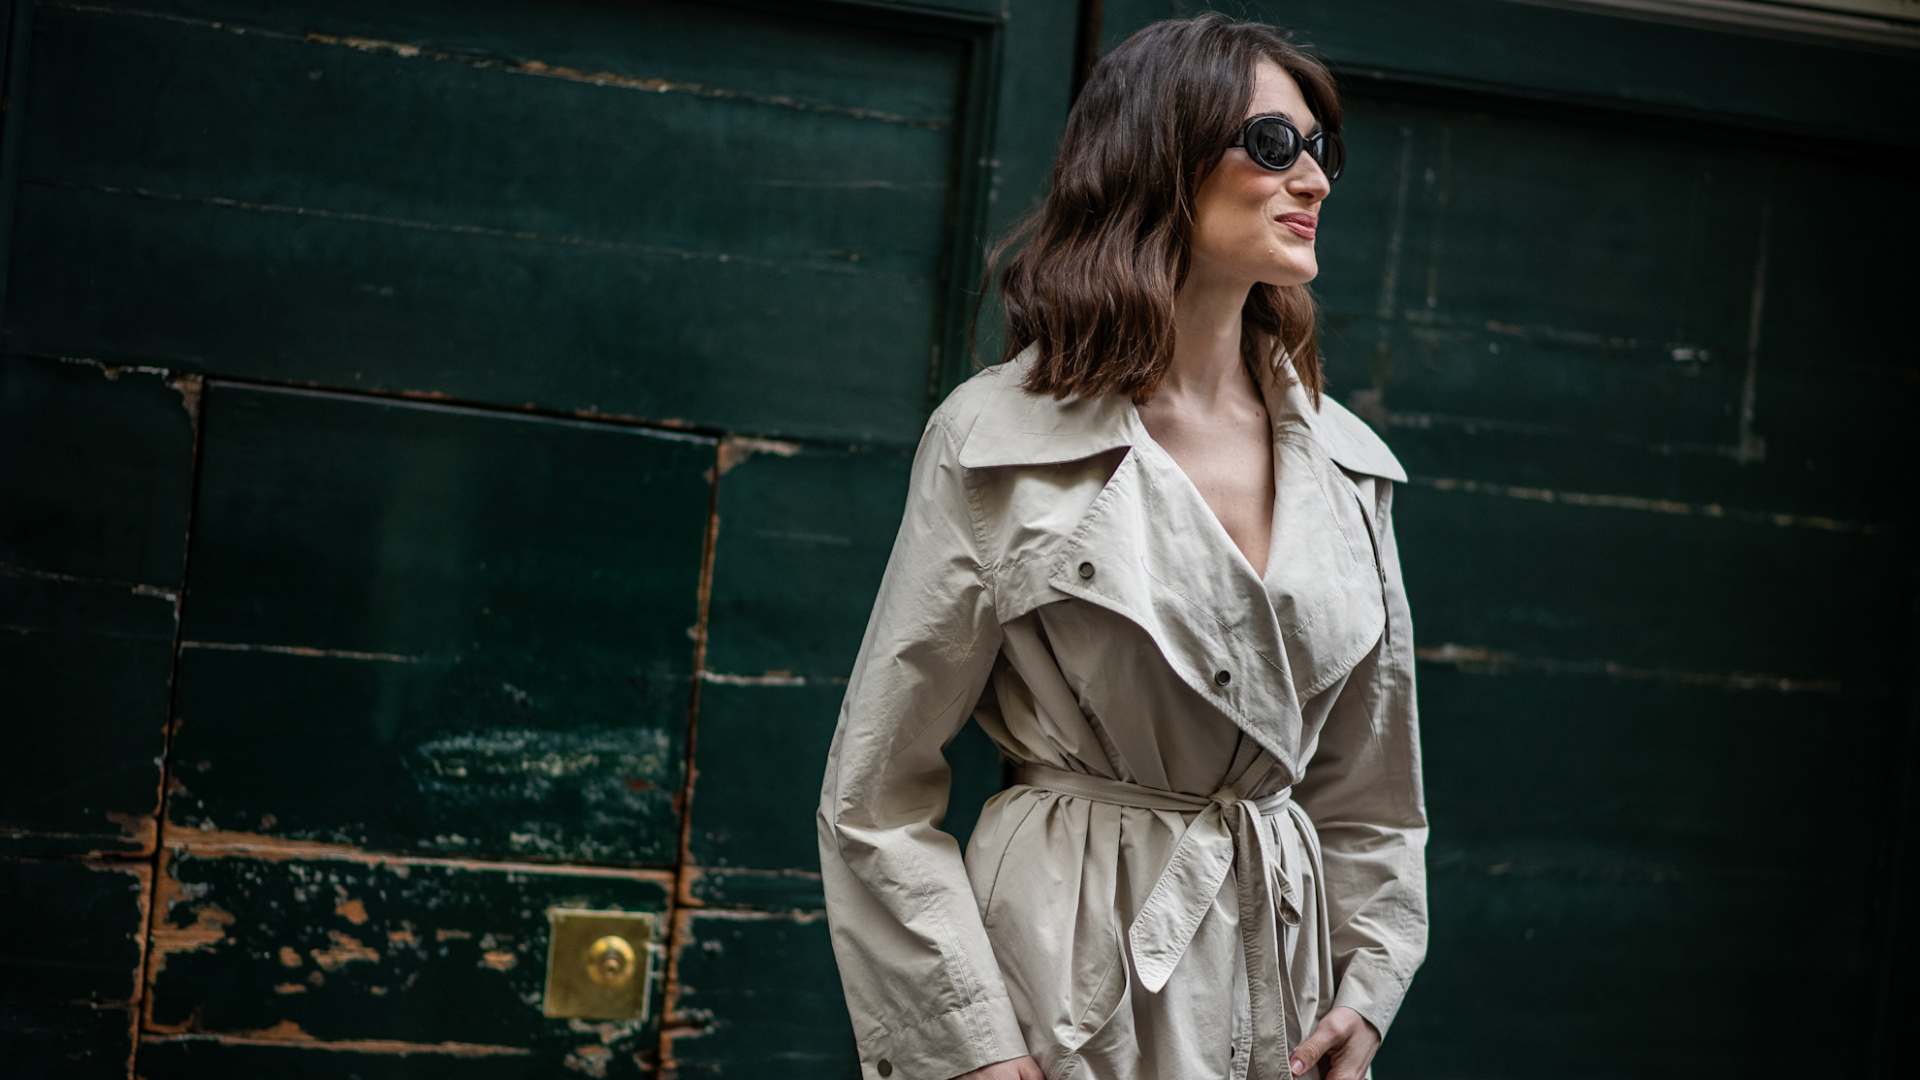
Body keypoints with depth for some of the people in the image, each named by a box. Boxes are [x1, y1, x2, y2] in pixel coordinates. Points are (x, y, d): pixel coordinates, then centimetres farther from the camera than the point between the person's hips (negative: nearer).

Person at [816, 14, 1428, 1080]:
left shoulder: (1343, 459, 6)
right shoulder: (1001, 441, -9)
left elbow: (1366, 786, 13)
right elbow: (877, 796, -8)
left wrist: (1369, 988, 3)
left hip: (1277, 957, 5)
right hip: (1072, 970, -4)